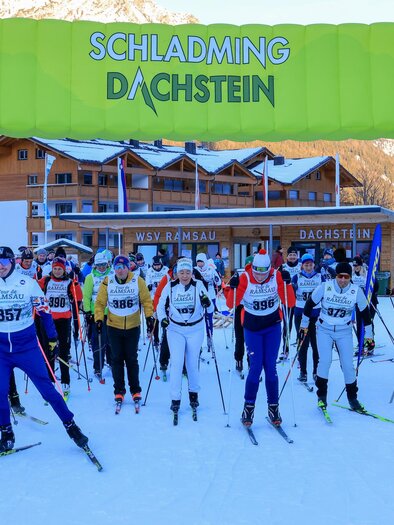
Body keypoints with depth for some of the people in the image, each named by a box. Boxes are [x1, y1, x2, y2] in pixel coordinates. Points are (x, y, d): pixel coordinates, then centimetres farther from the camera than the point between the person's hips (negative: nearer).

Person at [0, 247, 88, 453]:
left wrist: (53, 338, 1)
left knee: (47, 388, -1)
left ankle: (70, 426, 11)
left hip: (27, 347, -2)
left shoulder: (28, 284, -7)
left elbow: (44, 311, 0)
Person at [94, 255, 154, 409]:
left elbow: (146, 300, -1)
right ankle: (119, 391, 16)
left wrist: (149, 316, -10)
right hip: (114, 327, 1)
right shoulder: (107, 282, -7)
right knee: (117, 359, 6)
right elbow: (100, 302, 0)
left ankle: (135, 390, 18)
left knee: (132, 359, 6)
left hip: (133, 327, -1)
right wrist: (99, 318, -9)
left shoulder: (138, 281, -8)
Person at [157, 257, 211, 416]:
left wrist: (207, 302, -30)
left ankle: (194, 392, 31)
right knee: (176, 363, -6)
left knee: (192, 363, 9)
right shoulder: (170, 286, -7)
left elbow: (209, 308, -8)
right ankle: (175, 399, 4)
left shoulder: (198, 285, -8)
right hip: (175, 329, 0)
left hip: (195, 330, 0)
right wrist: (162, 318, -14)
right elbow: (161, 305, 3)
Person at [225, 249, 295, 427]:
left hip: (273, 327, 1)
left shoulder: (277, 276, -12)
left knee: (270, 367, 2)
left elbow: (290, 303, -13)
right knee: (256, 367, -7)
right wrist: (233, 288, -30)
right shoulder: (245, 278, -16)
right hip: (252, 328, -1)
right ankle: (248, 406, 7)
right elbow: (231, 304, -14)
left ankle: (273, 407, 12)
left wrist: (287, 283, -25)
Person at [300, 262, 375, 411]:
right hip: (324, 330, -1)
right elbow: (309, 304, -3)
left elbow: (365, 313, 1)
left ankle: (352, 397, 18)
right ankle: (321, 396, 3)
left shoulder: (356, 291, -13)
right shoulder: (324, 287, -17)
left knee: (348, 365, -2)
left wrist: (368, 336, 5)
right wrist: (304, 325, 4)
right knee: (325, 360, -15)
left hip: (344, 332, 1)